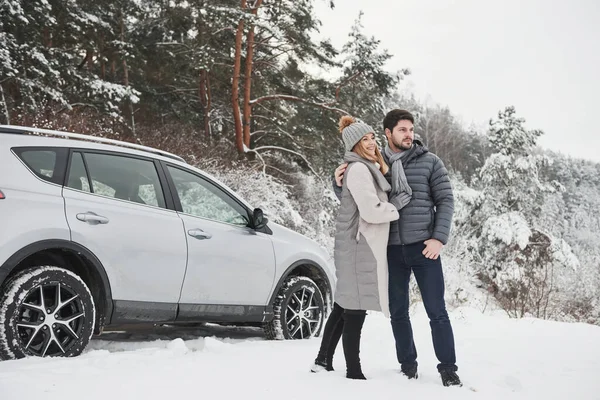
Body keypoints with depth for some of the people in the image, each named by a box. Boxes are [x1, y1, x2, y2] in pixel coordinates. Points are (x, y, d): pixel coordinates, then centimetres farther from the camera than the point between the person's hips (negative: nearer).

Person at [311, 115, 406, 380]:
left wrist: (383, 170, 7)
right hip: (359, 247, -10)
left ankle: (323, 360, 23)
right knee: (355, 309, -5)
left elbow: (379, 197, 20)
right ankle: (354, 372, 2)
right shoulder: (358, 169, -15)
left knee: (343, 306, 15)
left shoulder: (369, 167, 18)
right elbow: (371, 211, -21)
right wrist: (395, 210, -5)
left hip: (356, 246, 10)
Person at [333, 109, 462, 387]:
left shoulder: (430, 162, 2)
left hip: (423, 246, -2)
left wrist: (439, 238, -9)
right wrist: (340, 183, -6)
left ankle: (448, 368, 10)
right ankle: (408, 364, 23)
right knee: (398, 312, 9)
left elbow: (445, 200, 1)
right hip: (391, 249, 2)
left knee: (436, 311, 0)